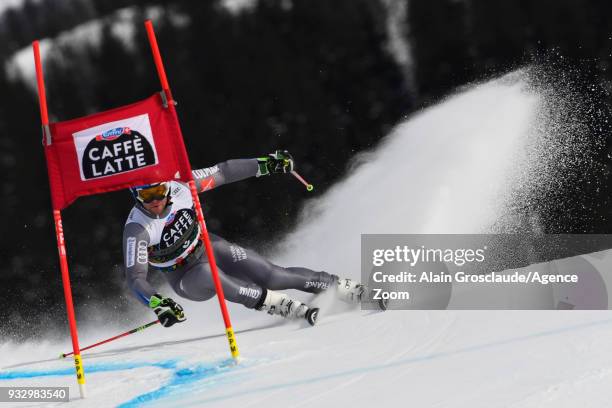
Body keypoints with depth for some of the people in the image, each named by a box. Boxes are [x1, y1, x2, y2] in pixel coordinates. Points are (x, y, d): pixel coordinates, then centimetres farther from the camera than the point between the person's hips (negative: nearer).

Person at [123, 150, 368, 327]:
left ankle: (344, 288, 5)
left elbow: (222, 173, -5)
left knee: (276, 277, -11)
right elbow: (135, 278, -32)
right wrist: (157, 304, -49)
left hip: (208, 248, 3)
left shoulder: (180, 187, -19)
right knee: (208, 276, -38)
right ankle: (290, 308, -33)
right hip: (186, 278, -3)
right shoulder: (136, 228, -28)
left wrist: (265, 165, -4)